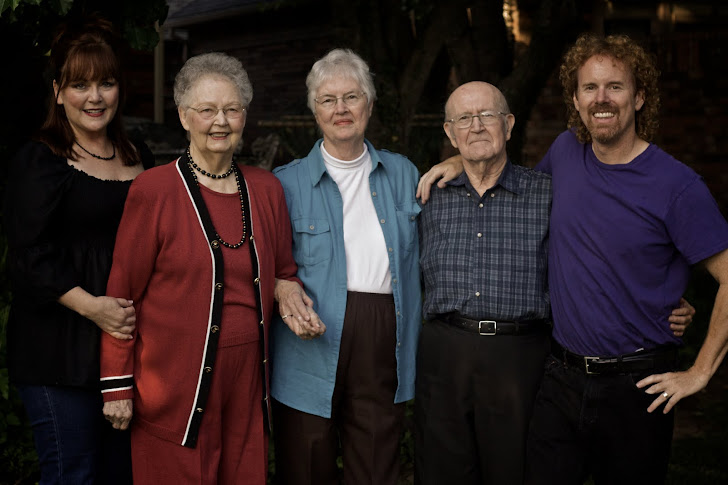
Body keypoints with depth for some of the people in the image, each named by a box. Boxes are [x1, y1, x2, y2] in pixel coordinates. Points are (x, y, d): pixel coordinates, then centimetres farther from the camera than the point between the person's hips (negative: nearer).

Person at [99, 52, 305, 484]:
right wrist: (117, 385, -6)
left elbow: (283, 272, 19)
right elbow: (122, 293, -5)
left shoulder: (266, 188, 6)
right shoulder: (155, 190, -8)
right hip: (176, 386, -4)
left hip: (248, 379, 4)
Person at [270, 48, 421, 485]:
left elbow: (417, 258, 17)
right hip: (314, 347, -2)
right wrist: (283, 296, -14)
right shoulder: (288, 183, 2)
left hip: (385, 350, 2)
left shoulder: (402, 174, 11)